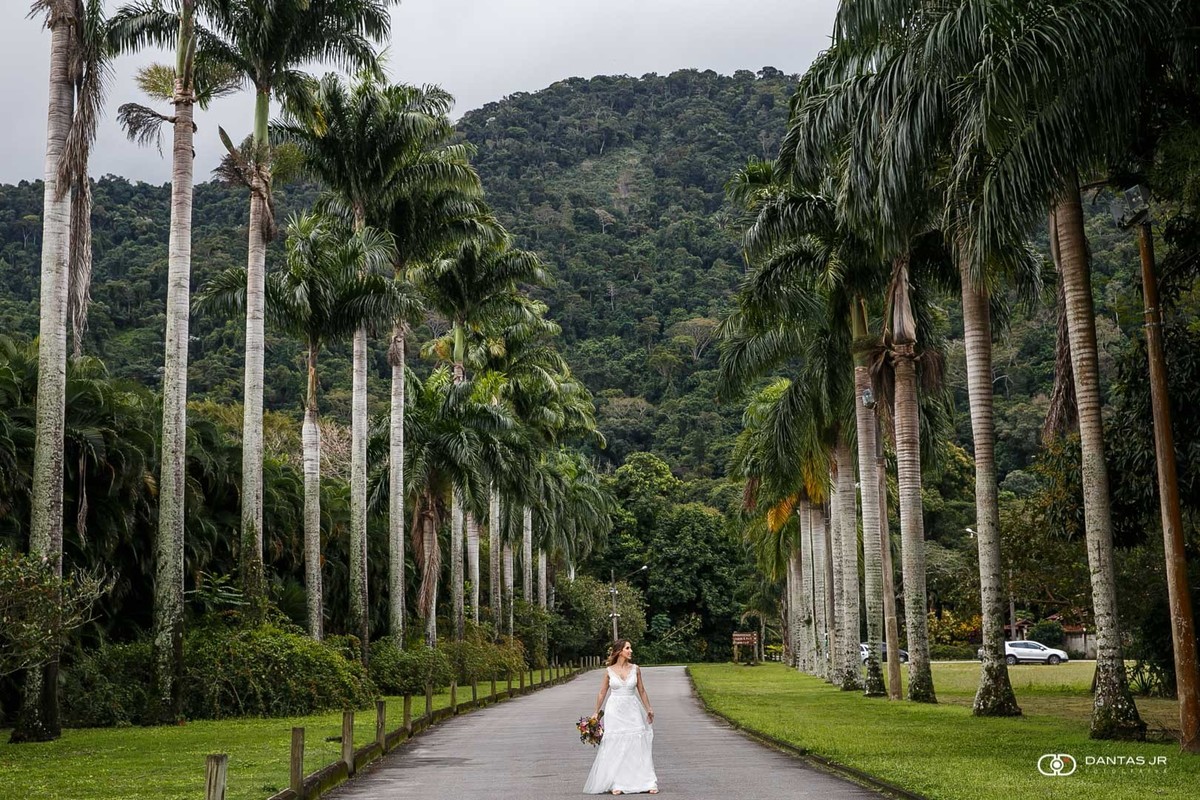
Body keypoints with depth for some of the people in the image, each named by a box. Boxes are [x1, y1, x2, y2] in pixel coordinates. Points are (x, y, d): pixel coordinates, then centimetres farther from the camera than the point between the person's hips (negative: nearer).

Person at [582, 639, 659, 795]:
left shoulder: (635, 669, 1)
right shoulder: (609, 671, -1)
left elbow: (641, 690, 10)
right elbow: (602, 693, 7)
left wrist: (648, 709, 10)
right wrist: (596, 712, 8)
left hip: (632, 710, 1)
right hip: (614, 711, -1)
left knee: (639, 745, -2)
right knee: (615, 747, 1)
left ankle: (648, 782, 3)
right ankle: (617, 784, 10)